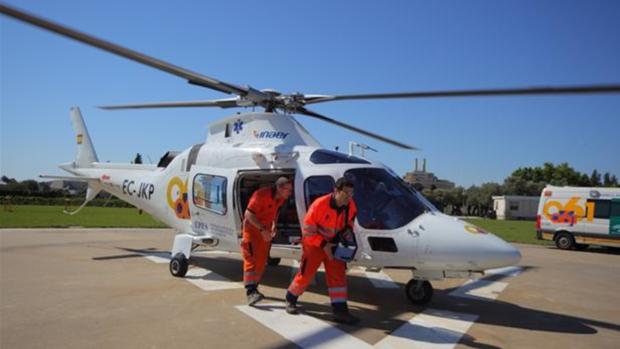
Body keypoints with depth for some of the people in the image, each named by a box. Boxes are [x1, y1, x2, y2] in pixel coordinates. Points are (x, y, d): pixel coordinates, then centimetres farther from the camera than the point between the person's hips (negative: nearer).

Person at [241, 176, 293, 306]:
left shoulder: (281, 198, -3)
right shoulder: (261, 195, -26)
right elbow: (249, 214, -27)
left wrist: (274, 225, 8)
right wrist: (262, 229, -33)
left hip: (266, 230, 7)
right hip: (252, 228, -7)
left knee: (261, 261, 11)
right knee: (251, 259, -14)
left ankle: (254, 287, 26)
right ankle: (250, 291, -20)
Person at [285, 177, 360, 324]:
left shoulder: (350, 205, -11)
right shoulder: (319, 205, -28)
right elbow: (307, 230, -20)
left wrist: (348, 230, -10)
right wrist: (323, 244, -25)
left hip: (334, 244, 5)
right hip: (314, 244, -5)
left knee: (338, 275, -1)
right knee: (305, 275, 2)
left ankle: (340, 311, 3)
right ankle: (290, 300, 26)